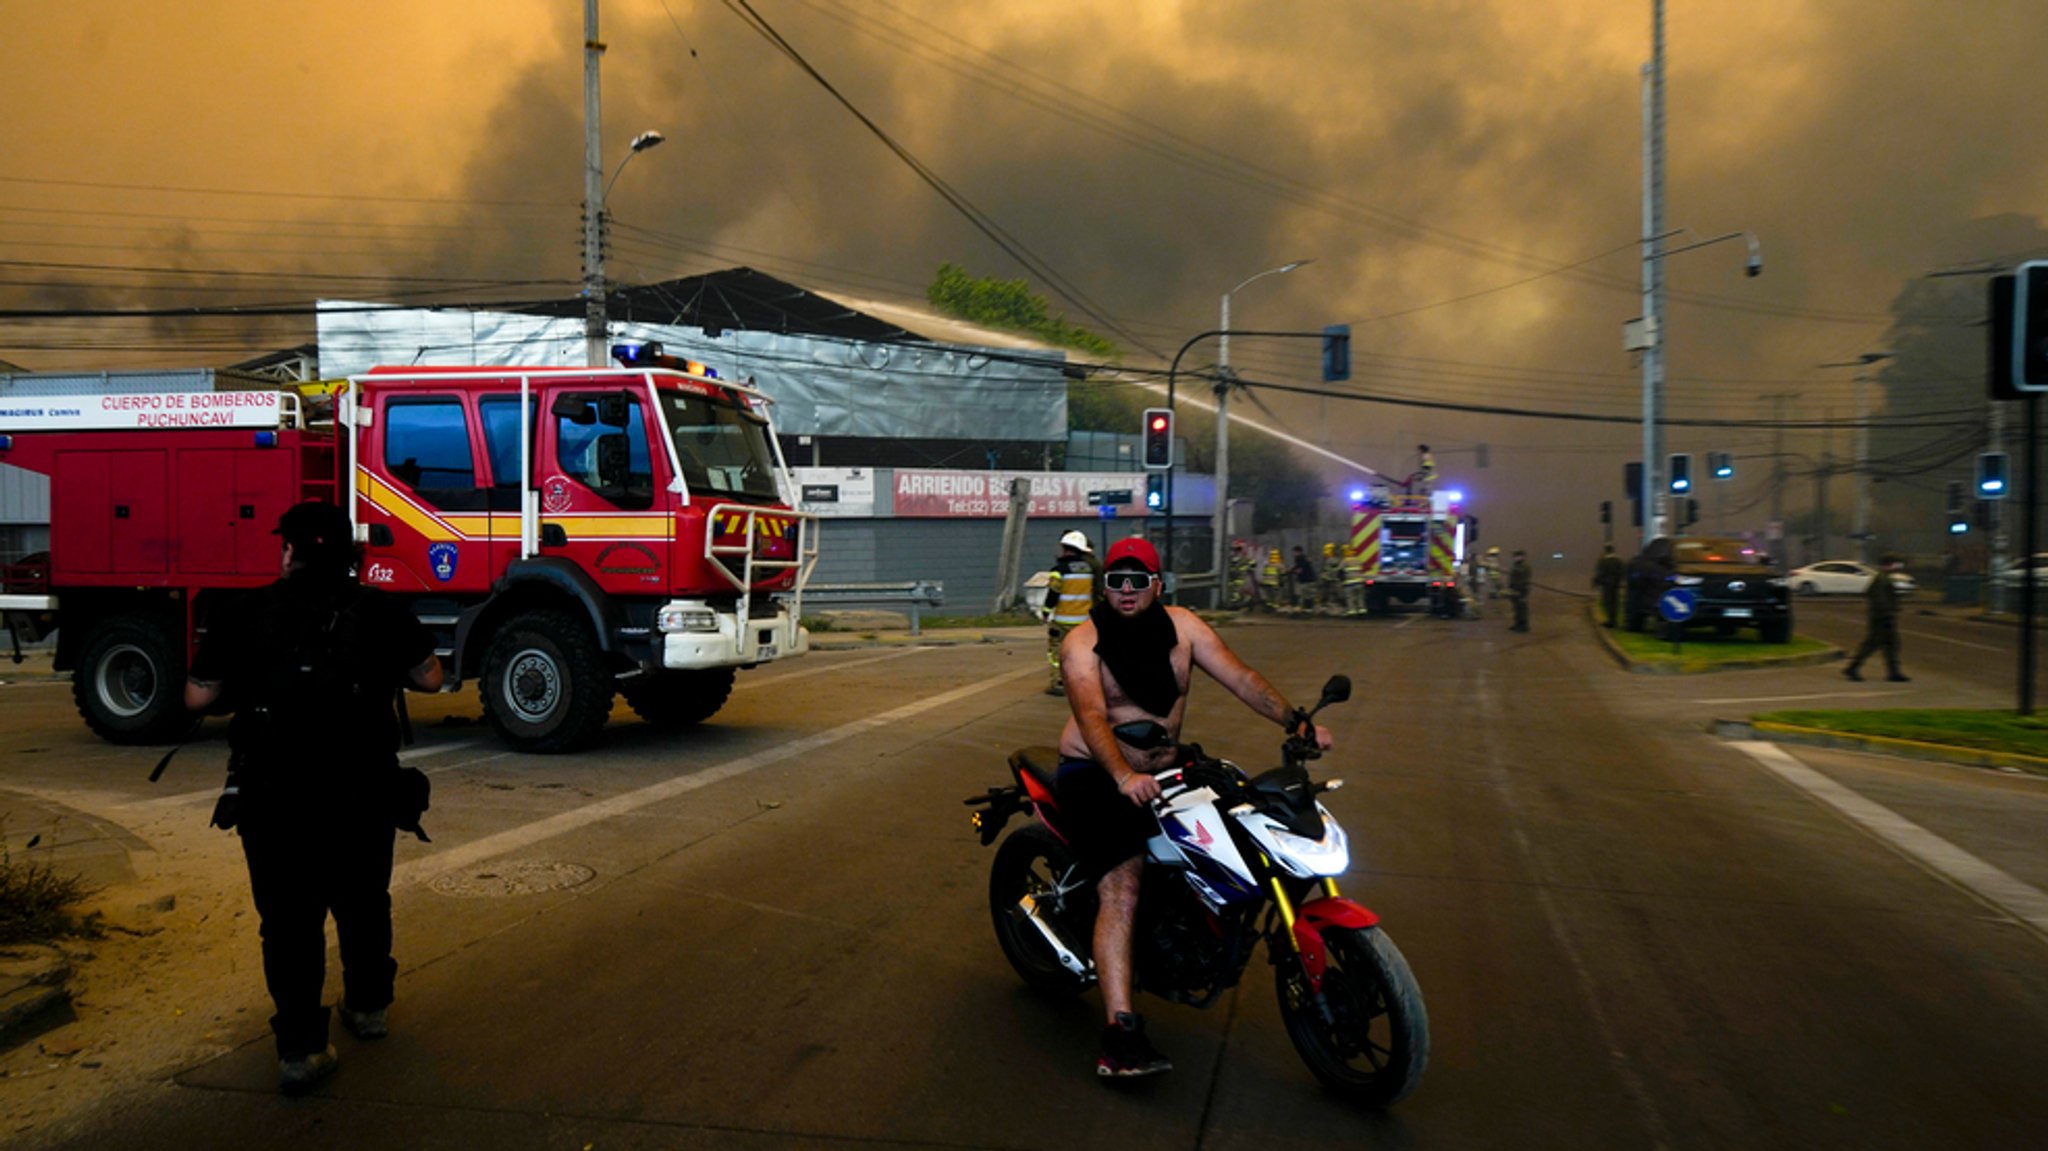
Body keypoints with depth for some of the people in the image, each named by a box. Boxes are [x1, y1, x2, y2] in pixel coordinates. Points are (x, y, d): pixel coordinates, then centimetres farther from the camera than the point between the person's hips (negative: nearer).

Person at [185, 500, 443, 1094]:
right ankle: (369, 1005, 37)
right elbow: (429, 678, 5)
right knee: (362, 901, 20)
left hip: (271, 793, -1)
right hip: (362, 789, 1)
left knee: (288, 917, 6)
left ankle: (300, 1046, 4)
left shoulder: (246, 614, -3)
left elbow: (198, 696, 1)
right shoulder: (379, 610, -2)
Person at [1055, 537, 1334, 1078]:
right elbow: (1092, 718, -29)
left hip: (1161, 770, 7)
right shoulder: (1084, 643, -15)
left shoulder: (1181, 626, 0)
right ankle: (1120, 1036, -27)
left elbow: (1240, 677, -4)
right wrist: (1124, 776, -46)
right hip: (1094, 774, -6)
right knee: (1121, 891, -21)